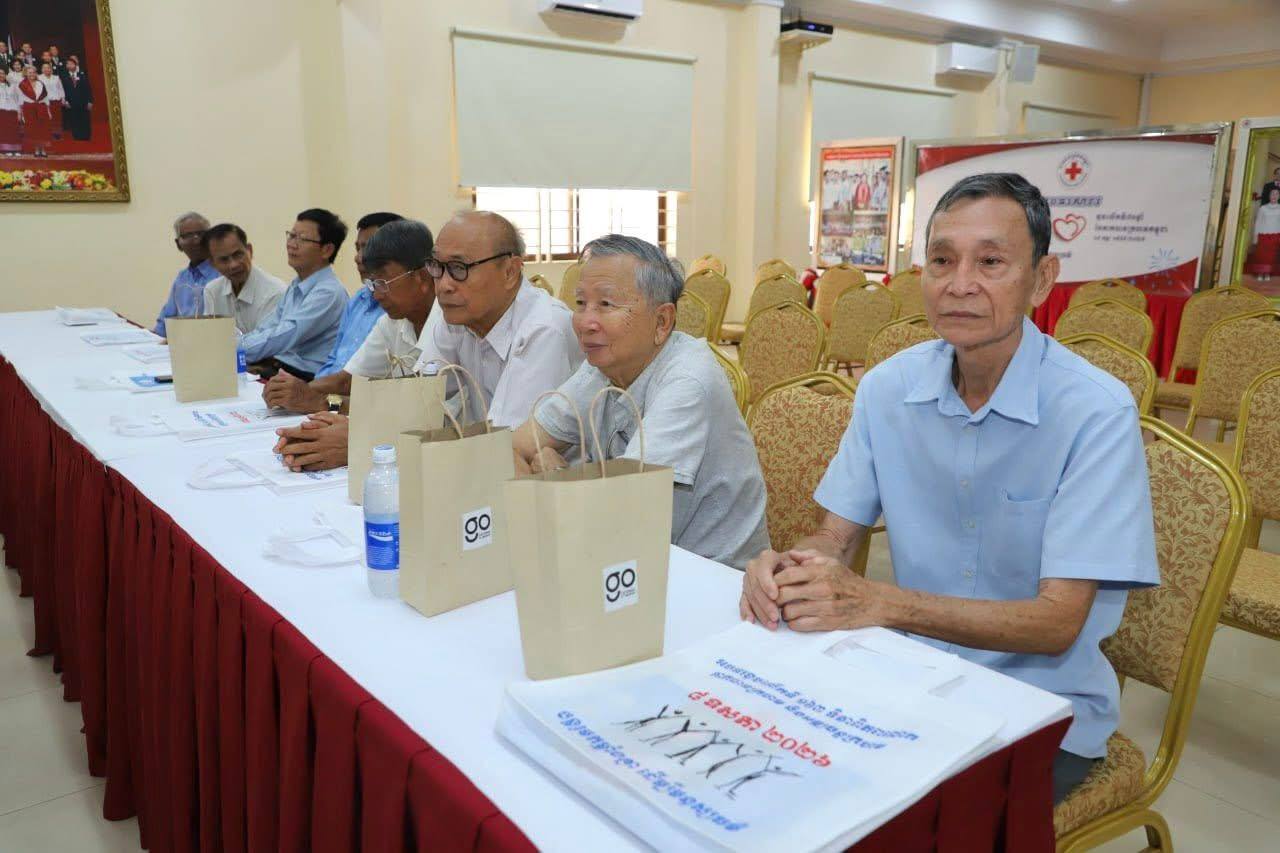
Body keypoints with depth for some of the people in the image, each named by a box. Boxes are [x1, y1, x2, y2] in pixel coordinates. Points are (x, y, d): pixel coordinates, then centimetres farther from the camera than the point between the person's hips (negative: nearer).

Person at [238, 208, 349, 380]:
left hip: (306, 378, -8)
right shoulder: (295, 287, 16)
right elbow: (265, 329, 12)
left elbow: (282, 338, -21)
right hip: (278, 368, 8)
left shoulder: (329, 292, -15)